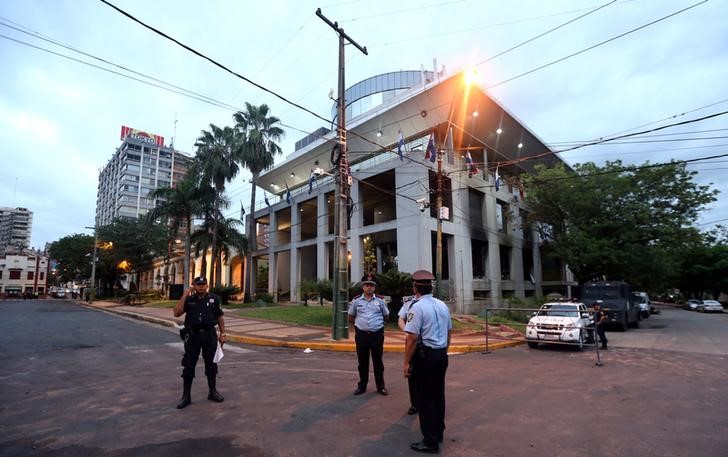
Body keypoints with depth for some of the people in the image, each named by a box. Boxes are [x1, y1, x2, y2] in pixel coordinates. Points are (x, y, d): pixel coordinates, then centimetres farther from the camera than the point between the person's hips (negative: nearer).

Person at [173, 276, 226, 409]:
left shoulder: (214, 299, 3)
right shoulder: (189, 300, 2)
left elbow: (220, 317, 8)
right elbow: (177, 313, -14)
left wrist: (222, 334, 3)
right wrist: (185, 295, -15)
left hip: (210, 335, 1)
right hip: (193, 336, -1)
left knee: (211, 365, 10)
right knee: (188, 366, 4)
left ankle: (213, 392, 25)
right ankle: (186, 396, 17)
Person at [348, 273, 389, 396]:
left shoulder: (380, 300, 0)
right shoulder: (356, 300, 1)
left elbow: (386, 315, 14)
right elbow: (351, 317, 14)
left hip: (377, 334, 0)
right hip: (361, 334, 1)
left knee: (378, 361, 9)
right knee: (362, 362, 11)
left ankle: (381, 386, 21)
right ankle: (362, 386, 24)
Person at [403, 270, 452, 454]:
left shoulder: (417, 307, -17)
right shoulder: (443, 306, 7)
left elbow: (412, 337, -21)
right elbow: (448, 333, 15)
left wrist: (407, 362, -13)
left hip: (425, 356, -8)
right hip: (442, 355, 8)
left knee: (424, 398, 3)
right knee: (438, 394, 19)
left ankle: (430, 441, 11)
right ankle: (438, 433, 33)